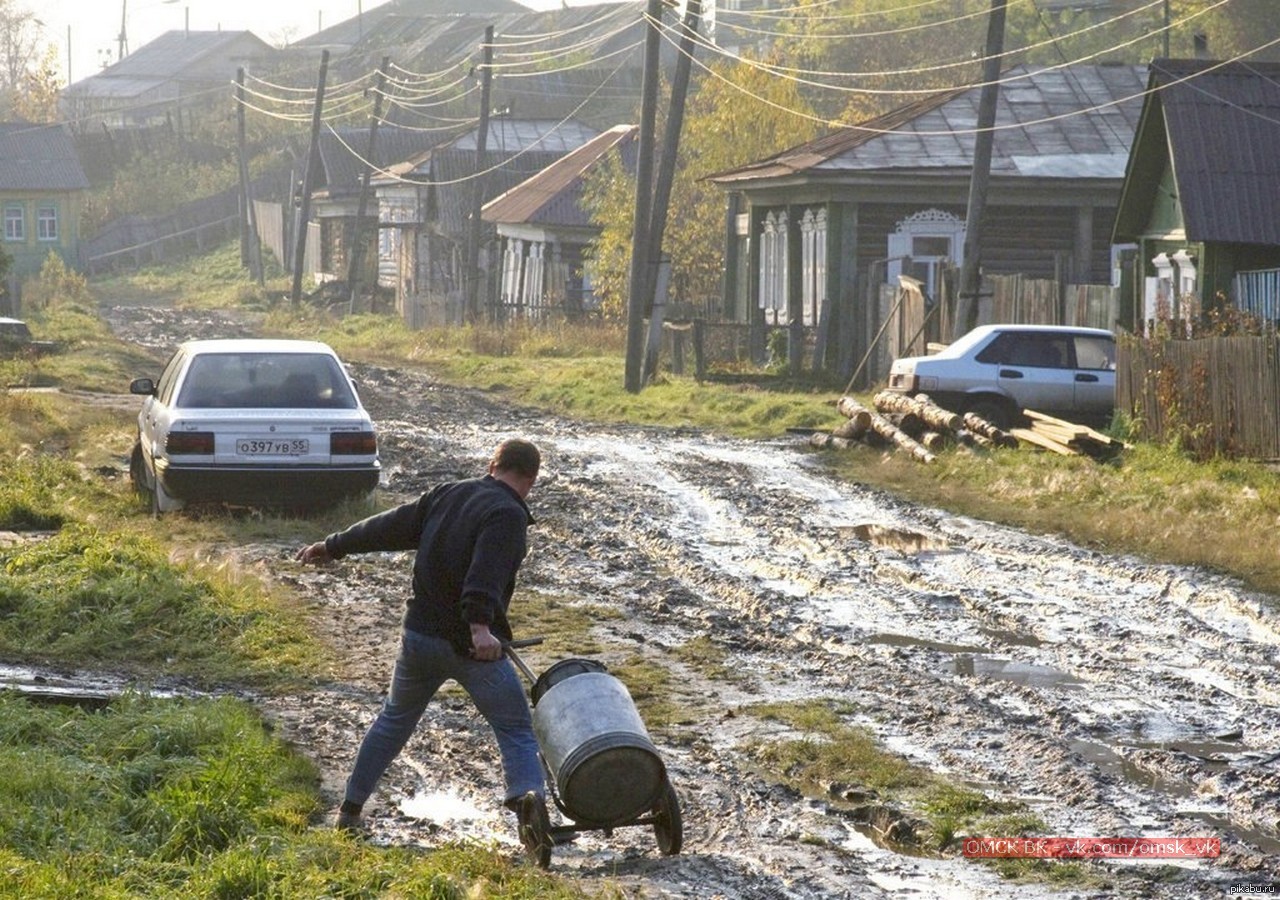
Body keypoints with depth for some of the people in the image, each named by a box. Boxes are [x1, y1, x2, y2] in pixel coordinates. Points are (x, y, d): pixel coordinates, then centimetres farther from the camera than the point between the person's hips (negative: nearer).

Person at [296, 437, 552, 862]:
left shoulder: (447, 494, 8)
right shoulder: (508, 515, -12)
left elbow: (388, 527, 16)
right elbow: (486, 573, -29)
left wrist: (331, 547, 28)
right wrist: (480, 627, -40)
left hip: (419, 636, 6)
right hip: (471, 646, -6)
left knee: (394, 720, 24)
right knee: (516, 731, -3)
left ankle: (350, 810, 29)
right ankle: (529, 797, -30)